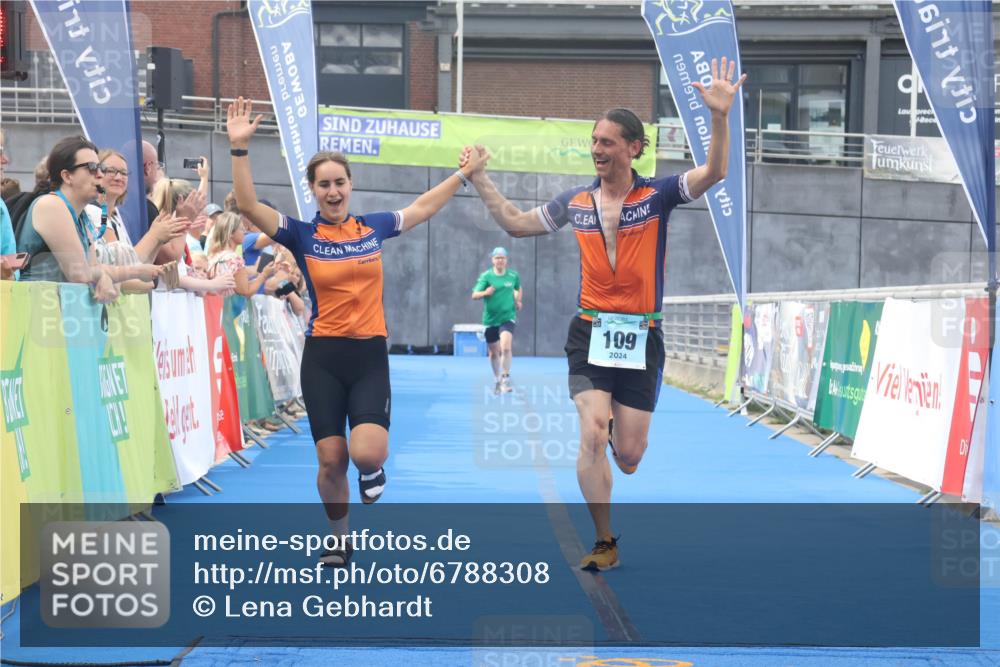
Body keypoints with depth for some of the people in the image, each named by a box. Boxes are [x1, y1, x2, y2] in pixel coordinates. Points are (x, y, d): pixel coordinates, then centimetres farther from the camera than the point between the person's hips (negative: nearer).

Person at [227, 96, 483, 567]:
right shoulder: (302, 235, -1)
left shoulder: (374, 227, 6)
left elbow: (424, 207, 23)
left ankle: (372, 468, 21)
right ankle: (340, 541, 22)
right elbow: (248, 206, -14)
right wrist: (239, 147, -23)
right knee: (331, 460, -1)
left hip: (370, 356, 1)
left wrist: (464, 174, 28)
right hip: (323, 358, -1)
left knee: (367, 454, -18)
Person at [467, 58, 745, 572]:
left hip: (642, 338, -1)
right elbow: (516, 224, 18)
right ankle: (604, 543, -1)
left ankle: (622, 435, 43)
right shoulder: (576, 202, 5)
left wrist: (720, 117, -35)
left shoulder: (657, 196, -4)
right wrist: (480, 180, 12)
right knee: (592, 436, -16)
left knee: (629, 457, 2)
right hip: (590, 334, 1)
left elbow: (714, 173, -20)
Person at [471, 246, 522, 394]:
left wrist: (518, 301, 9)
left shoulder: (513, 275, 3)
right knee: (493, 352, 10)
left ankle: (505, 379, -14)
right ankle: (497, 380, 29)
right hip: (490, 319, 1)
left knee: (506, 347, -22)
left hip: (507, 317, 0)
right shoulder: (486, 276, -4)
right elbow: (474, 294, -11)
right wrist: (485, 293, -30)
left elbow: (518, 288, 25)